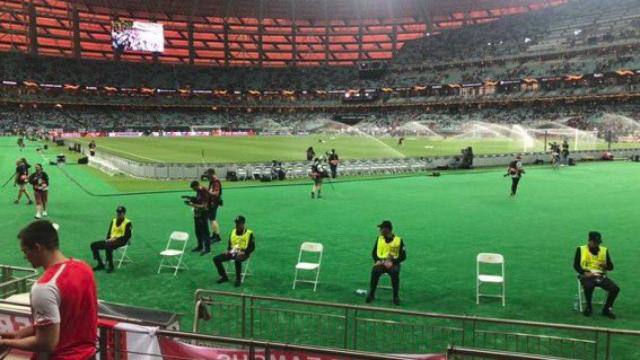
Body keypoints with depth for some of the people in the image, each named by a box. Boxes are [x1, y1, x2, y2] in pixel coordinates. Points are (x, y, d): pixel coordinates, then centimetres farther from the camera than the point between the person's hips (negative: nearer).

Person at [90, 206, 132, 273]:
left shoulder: (128, 223, -4)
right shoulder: (113, 220, 17)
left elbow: (127, 236, -12)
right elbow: (109, 232, 16)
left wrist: (116, 239, -21)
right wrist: (109, 239, -5)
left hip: (120, 241, -7)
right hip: (111, 240, 7)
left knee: (107, 246, -37)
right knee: (93, 245, -8)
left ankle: (110, 266, -25)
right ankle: (100, 264, -1)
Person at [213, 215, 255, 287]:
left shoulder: (249, 233, -4)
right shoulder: (232, 232, 14)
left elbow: (252, 247, -6)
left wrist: (244, 252, -21)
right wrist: (228, 250, 1)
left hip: (243, 253, -6)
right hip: (232, 252, 6)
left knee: (237, 260, -42)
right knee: (216, 259, -10)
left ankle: (238, 279, -21)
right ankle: (224, 277, 4)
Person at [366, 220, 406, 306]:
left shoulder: (398, 240, -2)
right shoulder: (379, 239, 8)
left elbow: (403, 256, -2)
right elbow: (374, 253, 13)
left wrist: (392, 262, -17)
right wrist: (377, 260, -9)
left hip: (393, 263, -2)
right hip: (381, 262, 2)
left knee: (395, 273, -35)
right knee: (375, 271, -31)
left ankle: (396, 296, -19)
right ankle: (371, 294, -16)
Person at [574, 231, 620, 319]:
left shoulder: (604, 250, 13)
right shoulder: (581, 249, 5)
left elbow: (611, 267, 11)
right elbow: (576, 265, 0)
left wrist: (605, 265, -13)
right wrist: (585, 273, -17)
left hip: (601, 276, 3)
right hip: (587, 275, -3)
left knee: (615, 288, -22)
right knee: (589, 287, -37)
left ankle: (607, 309, 1)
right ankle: (588, 307, -8)